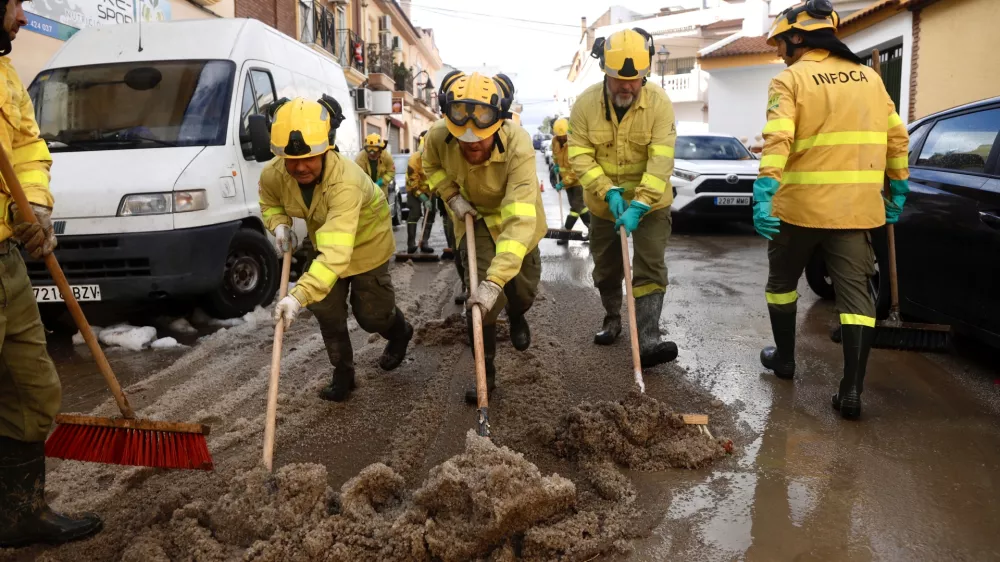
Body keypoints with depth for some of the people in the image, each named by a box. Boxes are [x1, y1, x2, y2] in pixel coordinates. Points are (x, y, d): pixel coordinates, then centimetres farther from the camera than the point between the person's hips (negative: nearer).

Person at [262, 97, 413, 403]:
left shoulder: (345, 183, -45)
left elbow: (337, 252, -55)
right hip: (325, 242, 5)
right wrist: (280, 225, -20)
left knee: (371, 314, 8)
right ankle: (343, 372, 28)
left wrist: (299, 295, -64)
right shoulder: (272, 174, -24)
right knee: (326, 312, 7)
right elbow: (269, 202, 3)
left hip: (366, 242, -5)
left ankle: (400, 332, 44)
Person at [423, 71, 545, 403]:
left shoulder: (519, 146, -42)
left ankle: (516, 317, 51)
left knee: (523, 287, 12)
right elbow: (431, 166, -1)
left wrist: (495, 280, -56)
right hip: (474, 216, 1)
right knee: (480, 288, -15)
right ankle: (485, 370, 3)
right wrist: (451, 196, -18)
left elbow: (520, 219, -50)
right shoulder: (438, 137, -30)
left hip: (515, 215, -1)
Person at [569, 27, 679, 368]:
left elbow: (661, 160, -24)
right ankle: (612, 318, 39)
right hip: (604, 203, 2)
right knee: (606, 269, 16)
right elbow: (579, 155, -14)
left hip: (651, 203, -2)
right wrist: (608, 191, -26)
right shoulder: (586, 103, -14)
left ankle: (647, 341, -11)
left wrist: (639, 205, -32)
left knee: (650, 270, -10)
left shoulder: (659, 102, -19)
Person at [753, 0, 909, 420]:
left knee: (782, 282, 19)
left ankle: (784, 357, 33)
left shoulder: (790, 79, -4)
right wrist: (897, 194, 20)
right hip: (857, 207, 4)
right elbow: (897, 139, 13)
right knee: (855, 293, 4)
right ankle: (851, 390, -2)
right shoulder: (869, 77, 12)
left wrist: (764, 196, -25)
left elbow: (777, 142, -19)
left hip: (800, 205, -3)